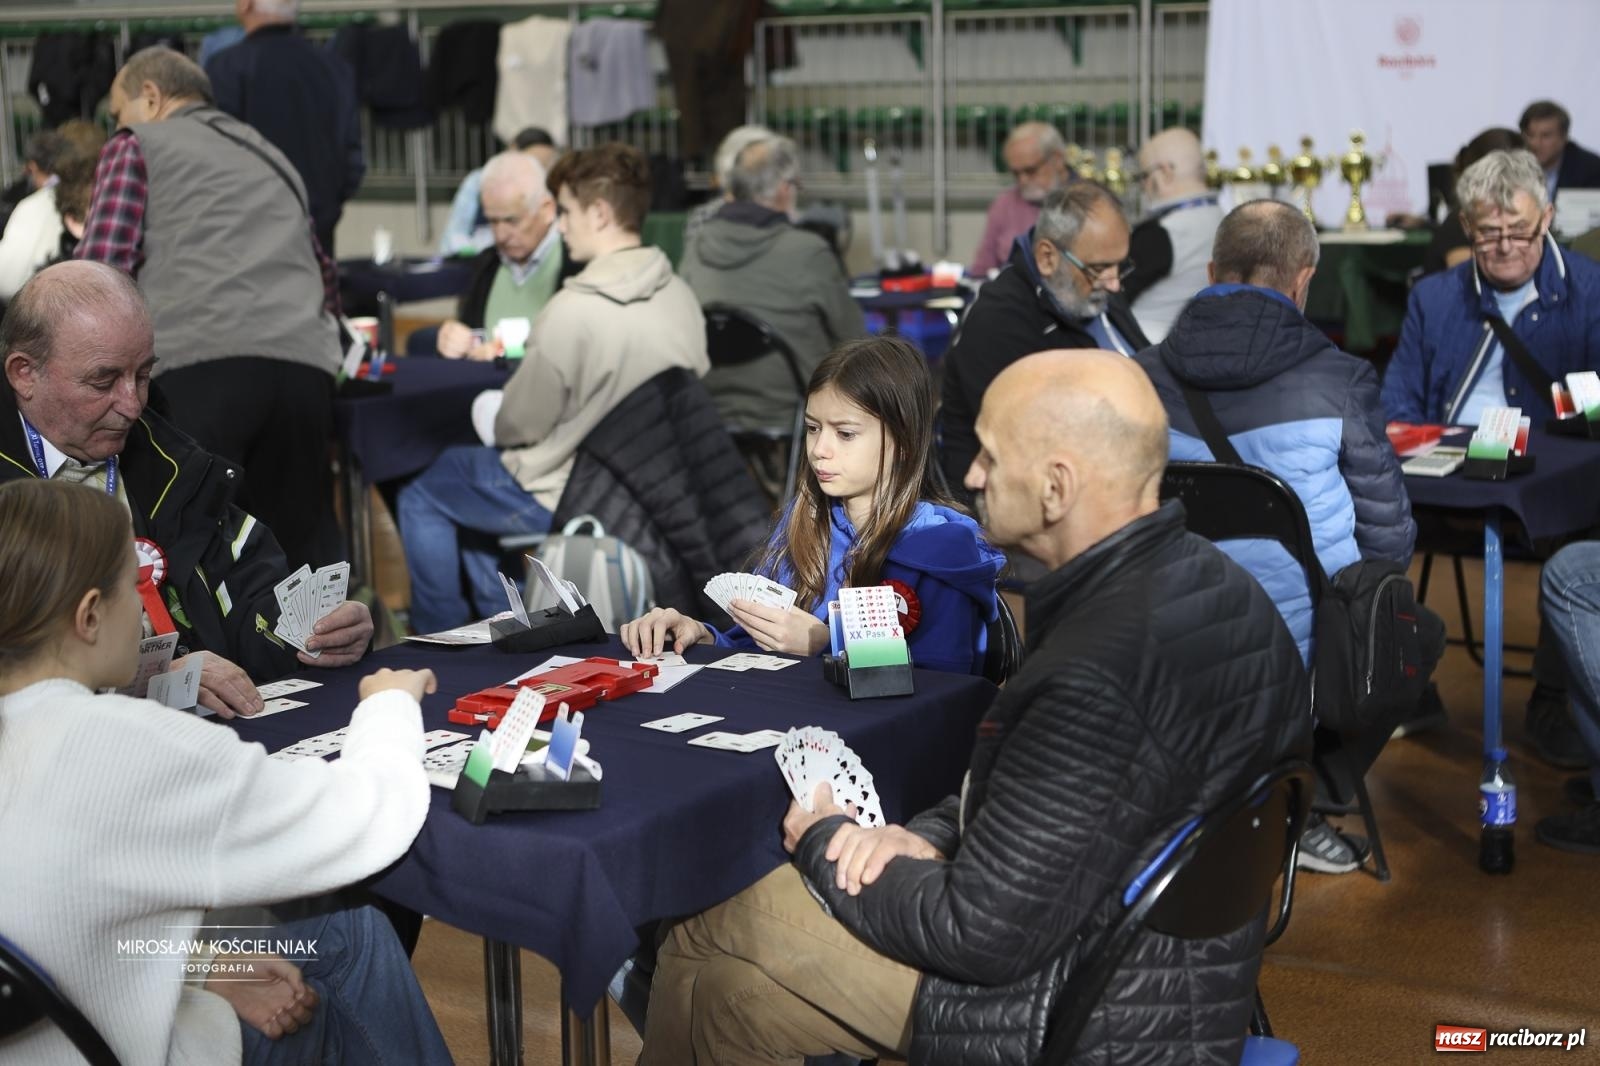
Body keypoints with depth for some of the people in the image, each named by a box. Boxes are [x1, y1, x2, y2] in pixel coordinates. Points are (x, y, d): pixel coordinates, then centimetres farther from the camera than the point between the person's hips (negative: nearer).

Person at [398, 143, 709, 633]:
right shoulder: (680, 296, -6)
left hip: (561, 498, -8)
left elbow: (519, 424, -18)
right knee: (472, 467, 30)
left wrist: (496, 422, 6)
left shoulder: (574, 309, -28)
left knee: (420, 496, 15)